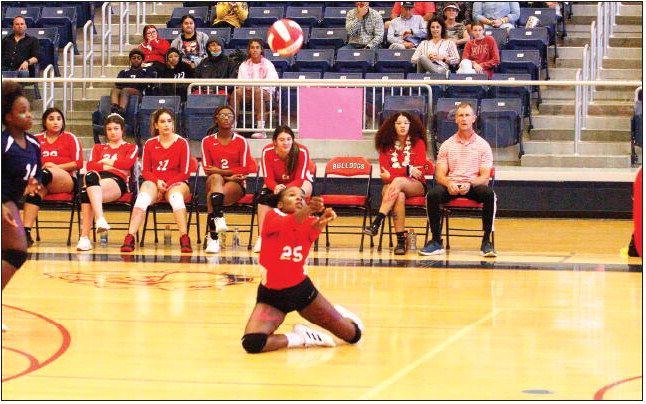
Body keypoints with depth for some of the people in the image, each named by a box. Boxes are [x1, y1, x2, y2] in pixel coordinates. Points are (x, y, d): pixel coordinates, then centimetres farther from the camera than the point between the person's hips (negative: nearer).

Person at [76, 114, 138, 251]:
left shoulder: (131, 147, 27)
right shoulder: (98, 148, 35)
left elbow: (128, 163, 3)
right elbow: (90, 165, 14)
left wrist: (106, 161, 9)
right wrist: (111, 166, 2)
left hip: (117, 180, -3)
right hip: (98, 177, 3)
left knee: (87, 191, -39)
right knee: (90, 177, -41)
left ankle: (84, 237, -52)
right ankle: (100, 219, -55)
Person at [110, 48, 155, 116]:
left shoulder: (146, 71, 26)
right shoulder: (124, 72, 33)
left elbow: (144, 83, 7)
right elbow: (118, 83, 14)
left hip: (138, 92, -3)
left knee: (125, 90, -37)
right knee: (114, 90, -32)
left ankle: (121, 110, -67)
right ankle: (114, 108, -63)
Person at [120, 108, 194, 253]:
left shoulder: (182, 143, 3)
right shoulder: (150, 144, 10)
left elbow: (185, 173, 1)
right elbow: (145, 171, 10)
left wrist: (167, 184, -11)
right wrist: (157, 181, -11)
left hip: (176, 183, -2)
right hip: (154, 182, 2)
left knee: (176, 196, -38)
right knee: (143, 197, -33)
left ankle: (184, 240, -43)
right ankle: (129, 238, -39)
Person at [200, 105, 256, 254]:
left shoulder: (241, 141, 7)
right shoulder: (207, 141, 10)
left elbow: (245, 169, 0)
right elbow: (207, 169, 4)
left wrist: (220, 171, -10)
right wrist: (229, 176, -10)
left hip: (236, 185, -1)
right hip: (215, 182, 1)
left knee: (211, 196, -34)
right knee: (215, 178, -37)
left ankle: (212, 236, -44)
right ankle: (219, 218, -54)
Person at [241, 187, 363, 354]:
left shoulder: (309, 222, -4)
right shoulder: (273, 216, -13)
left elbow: (313, 228, -30)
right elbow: (284, 224, -38)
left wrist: (322, 221, -57)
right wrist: (307, 211, -60)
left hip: (301, 289, 3)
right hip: (272, 295, -3)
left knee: (353, 335, 3)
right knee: (252, 343, -29)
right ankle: (300, 339, -2)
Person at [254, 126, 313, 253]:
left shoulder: (302, 151, -28)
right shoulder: (267, 152, -24)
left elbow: (300, 179, -26)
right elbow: (268, 178, -20)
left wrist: (285, 189, -46)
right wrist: (276, 187, -45)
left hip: (299, 184, -2)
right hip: (276, 183, 2)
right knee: (264, 195, -28)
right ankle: (261, 237, -28)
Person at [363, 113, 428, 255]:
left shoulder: (418, 143, 7)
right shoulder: (386, 145, 10)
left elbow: (419, 171, -5)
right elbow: (385, 172, -3)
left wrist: (392, 174, -13)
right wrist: (408, 170, -15)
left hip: (415, 186, -1)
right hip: (390, 186, 1)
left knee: (398, 182, -36)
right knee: (399, 196, -36)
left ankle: (376, 223, -45)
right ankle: (401, 240, -41)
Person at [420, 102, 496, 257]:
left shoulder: (483, 145, 7)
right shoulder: (447, 145, 11)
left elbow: (485, 177, -2)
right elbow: (440, 175, 4)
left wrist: (470, 185, -23)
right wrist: (449, 183, -20)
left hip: (473, 186, -1)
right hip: (451, 186, 1)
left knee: (489, 193, -35)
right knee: (432, 194, -31)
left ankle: (486, 241, -27)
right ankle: (436, 241, -20)